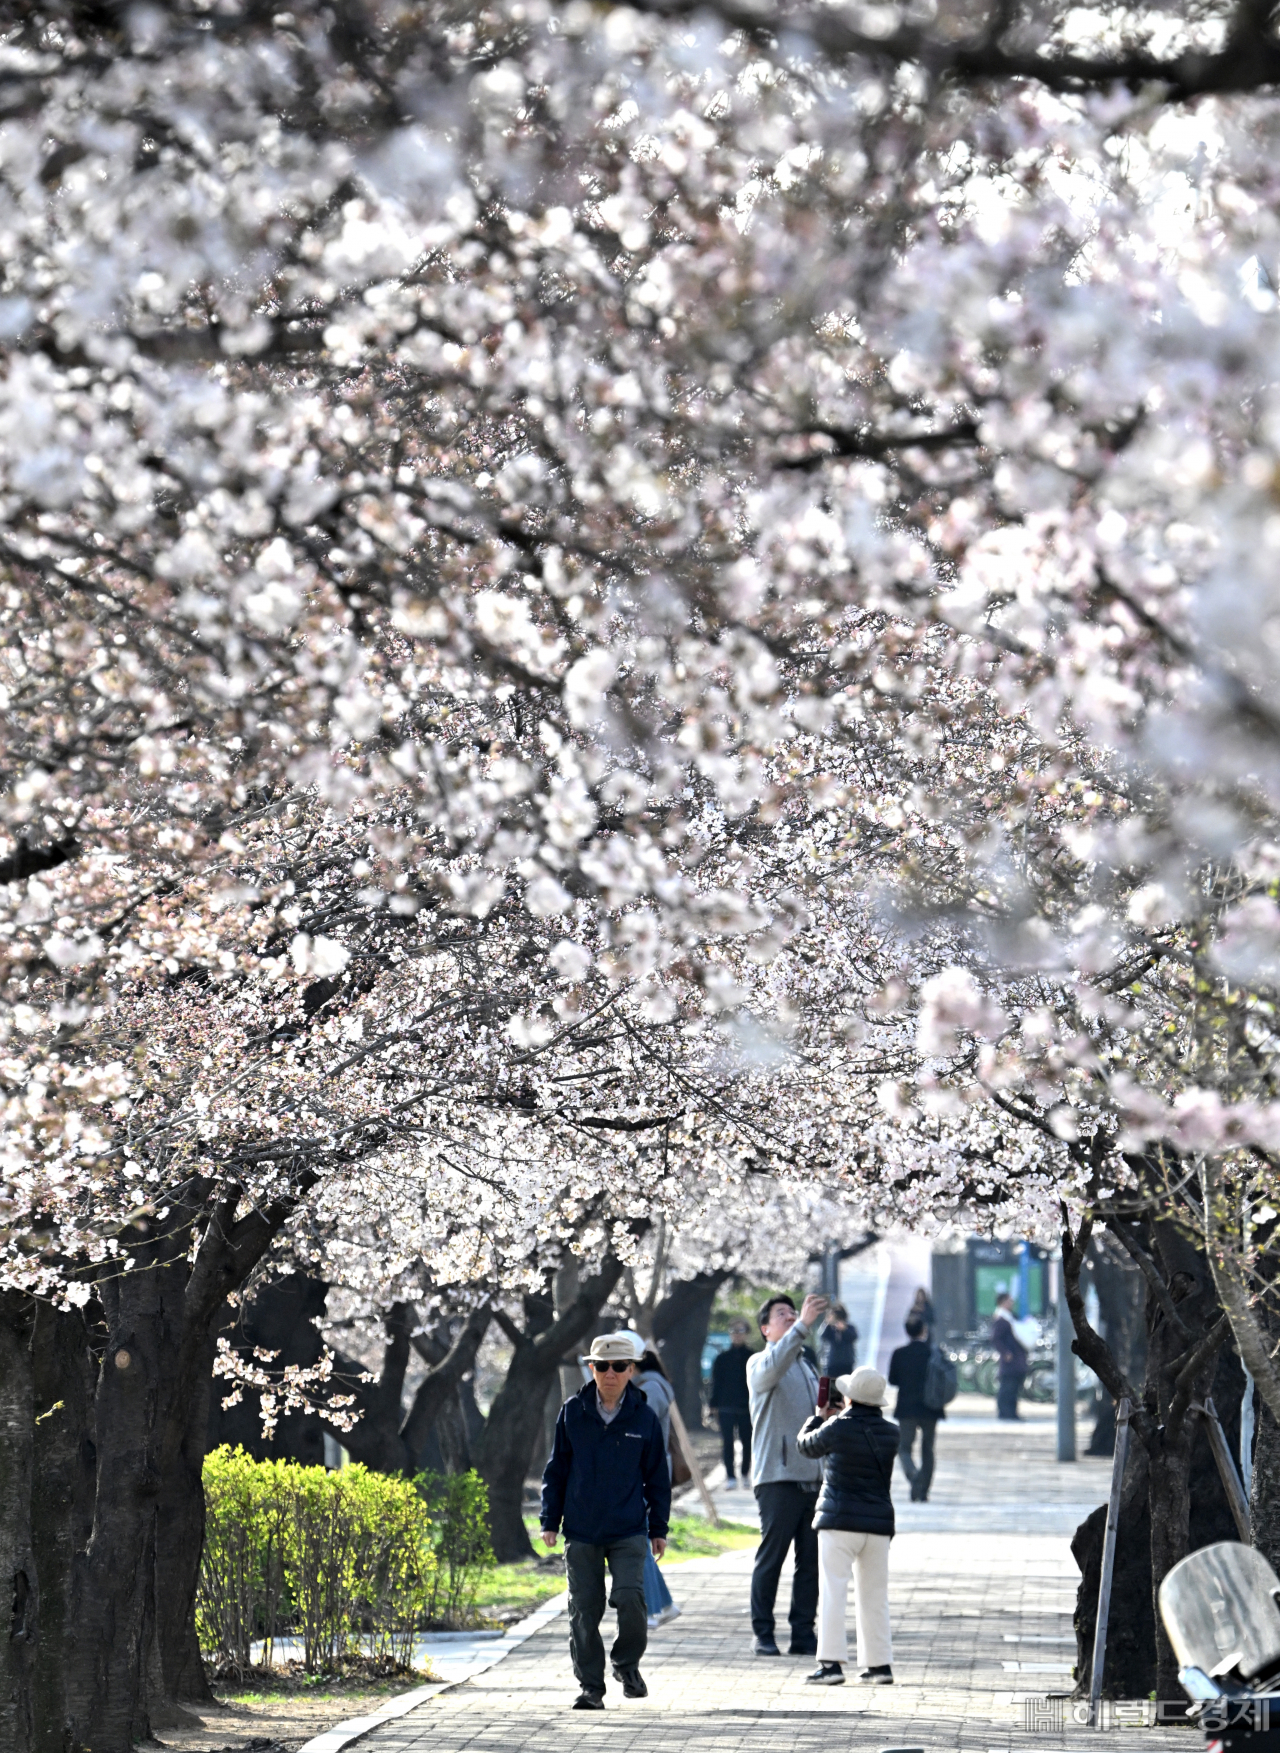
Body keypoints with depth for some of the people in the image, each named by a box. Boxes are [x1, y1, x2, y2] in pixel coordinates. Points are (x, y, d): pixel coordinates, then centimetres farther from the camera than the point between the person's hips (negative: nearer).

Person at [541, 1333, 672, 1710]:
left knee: (630, 1598, -15)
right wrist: (550, 1520, 6)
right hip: (581, 1531, 1)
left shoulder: (644, 1417, 1)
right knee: (584, 1609, 2)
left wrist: (659, 1528, 10)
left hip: (628, 1530, -1)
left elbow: (657, 1476, 9)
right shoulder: (573, 1412, 2)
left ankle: (627, 1665, 11)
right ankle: (591, 1686, 13)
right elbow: (556, 1469, 9)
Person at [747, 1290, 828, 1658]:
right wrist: (802, 1326, -35)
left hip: (813, 1476, 6)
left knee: (811, 1559, 4)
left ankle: (804, 1634, 7)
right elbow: (772, 1368, -26)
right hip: (778, 1476, -6)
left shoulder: (807, 1365, 22)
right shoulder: (759, 1363, 0)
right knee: (771, 1555, -5)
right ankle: (763, 1633, 2)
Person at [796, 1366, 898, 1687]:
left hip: (840, 1522, -5)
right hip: (879, 1522, 5)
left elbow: (805, 1444, 8)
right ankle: (879, 1664, 13)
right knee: (874, 1596, 12)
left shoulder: (838, 1429, -10)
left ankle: (831, 1662, -12)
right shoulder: (890, 1433, 3)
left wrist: (822, 1417, 25)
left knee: (833, 1591, -4)